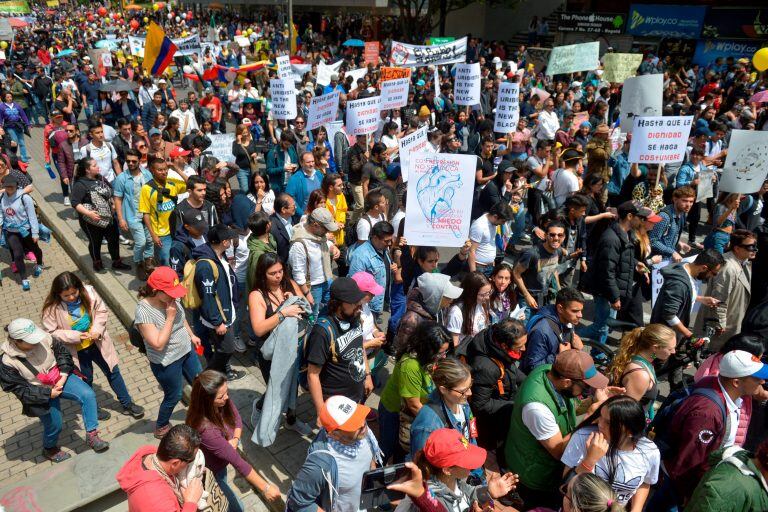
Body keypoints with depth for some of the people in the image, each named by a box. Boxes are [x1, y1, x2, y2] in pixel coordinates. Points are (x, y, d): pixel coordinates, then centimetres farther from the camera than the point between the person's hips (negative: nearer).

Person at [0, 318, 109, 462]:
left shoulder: (43, 337, -18)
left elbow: (62, 352, -2)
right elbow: (19, 389, -17)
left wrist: (63, 376, -12)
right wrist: (48, 393, -19)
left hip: (60, 378, 3)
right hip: (41, 394, -3)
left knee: (88, 395, -19)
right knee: (54, 425, 11)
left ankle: (91, 435, -6)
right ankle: (50, 450, 46)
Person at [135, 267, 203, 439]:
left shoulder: (171, 297, -12)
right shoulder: (143, 311, -31)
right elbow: (158, 344, -31)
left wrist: (192, 335, 13)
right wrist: (170, 317, -32)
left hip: (186, 351, 6)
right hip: (167, 363, -6)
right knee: (174, 396, 14)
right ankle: (161, 427, 43)